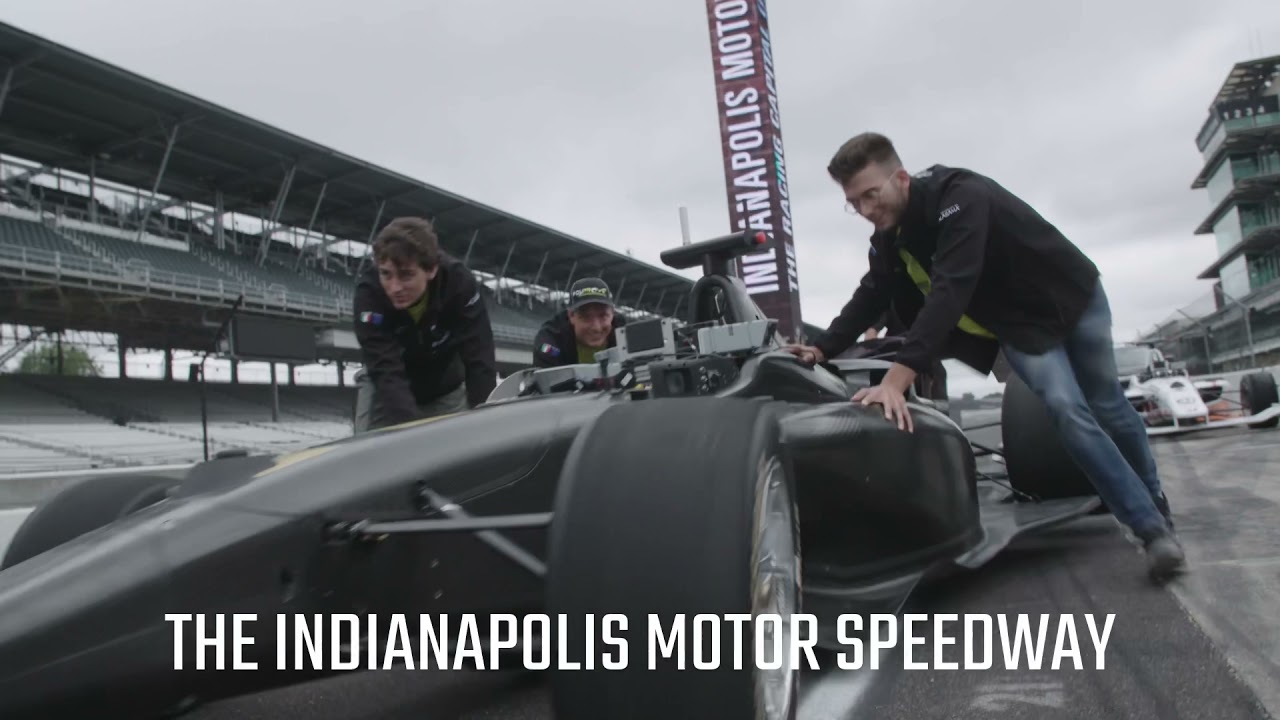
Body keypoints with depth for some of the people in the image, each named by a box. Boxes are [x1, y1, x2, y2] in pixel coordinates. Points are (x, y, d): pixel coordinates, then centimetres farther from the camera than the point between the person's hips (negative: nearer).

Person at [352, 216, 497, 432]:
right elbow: (386, 372, -41)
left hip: (446, 389, 1)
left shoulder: (460, 283, -31)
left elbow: (480, 362, -34)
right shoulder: (369, 291, -34)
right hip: (387, 387, -1)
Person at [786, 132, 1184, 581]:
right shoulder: (887, 239, -11)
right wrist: (823, 348, -15)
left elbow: (949, 291, -47)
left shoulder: (959, 197, -36)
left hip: (1073, 297, -4)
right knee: (1070, 416, -13)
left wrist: (898, 376, -55)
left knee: (1108, 408, 10)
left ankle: (1156, 506, 35)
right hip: (1020, 326, 5)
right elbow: (870, 297, 0)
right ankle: (1152, 529, -5)